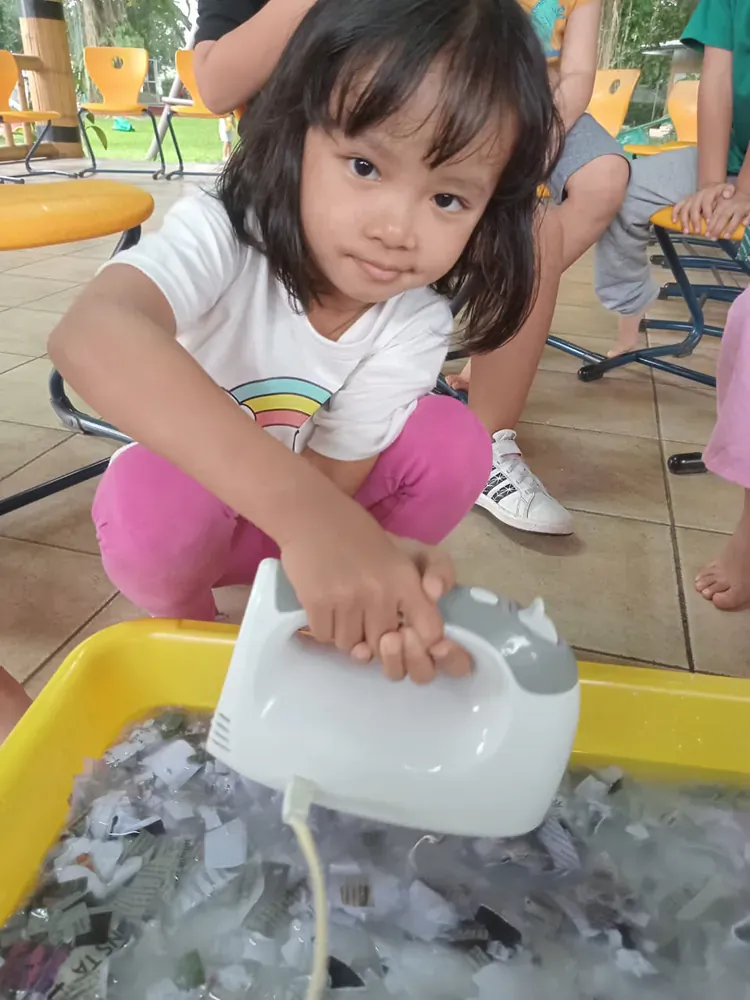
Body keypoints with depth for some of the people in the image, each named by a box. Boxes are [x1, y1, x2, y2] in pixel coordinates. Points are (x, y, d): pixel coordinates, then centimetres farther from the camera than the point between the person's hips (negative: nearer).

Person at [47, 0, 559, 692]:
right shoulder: (222, 237, -30)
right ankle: (187, 628, -1)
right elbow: (89, 337, -51)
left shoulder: (415, 326, -20)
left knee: (452, 439, -18)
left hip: (298, 521, 3)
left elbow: (330, 478, -23)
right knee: (152, 493, -35)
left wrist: (370, 550, -48)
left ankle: (335, 610, 3)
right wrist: (306, 508, -62)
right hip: (178, 512, -2)